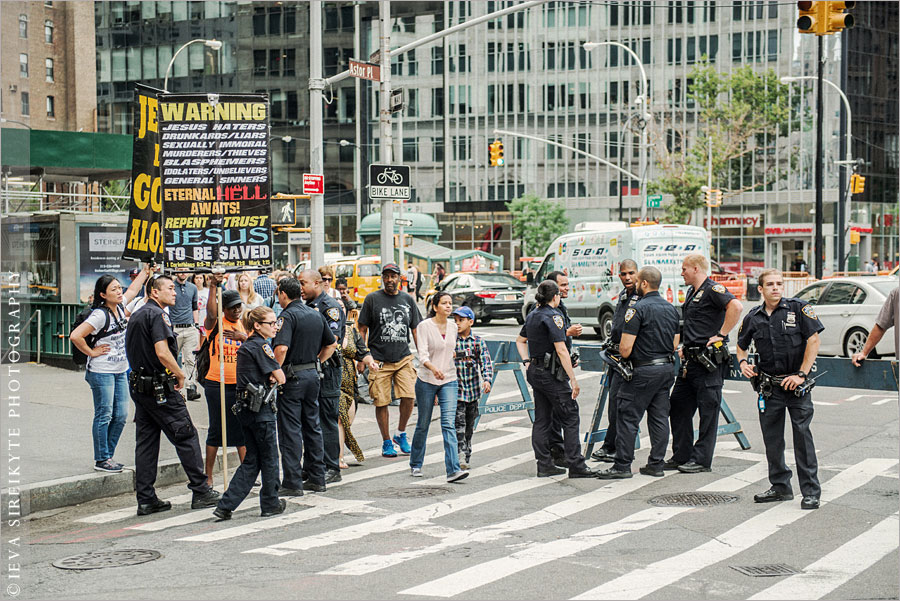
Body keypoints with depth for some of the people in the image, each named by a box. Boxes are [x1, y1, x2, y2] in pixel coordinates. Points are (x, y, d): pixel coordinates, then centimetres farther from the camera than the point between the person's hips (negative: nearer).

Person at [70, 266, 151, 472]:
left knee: (121, 416, 7)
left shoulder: (120, 306, 6)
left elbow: (132, 290, 27)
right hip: (102, 372, -8)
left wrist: (145, 271, 31)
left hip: (120, 372, 8)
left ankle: (108, 455, 17)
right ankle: (101, 460, 4)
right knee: (104, 415, -3)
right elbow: (75, 336, -23)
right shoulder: (100, 315, -18)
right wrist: (92, 352, -14)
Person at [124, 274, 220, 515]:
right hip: (162, 389, -9)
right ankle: (201, 492, 4)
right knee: (187, 437, 0)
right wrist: (180, 375, -9)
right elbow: (162, 353, -24)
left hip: (139, 386, 9)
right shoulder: (157, 315, -14)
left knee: (145, 442, 8)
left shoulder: (136, 316, 16)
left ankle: (145, 500, 8)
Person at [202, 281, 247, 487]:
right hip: (217, 385, -4)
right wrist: (213, 287, -31)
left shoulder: (245, 325, 10)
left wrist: (243, 337, -20)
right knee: (216, 429, 0)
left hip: (241, 384, 4)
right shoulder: (215, 323, -3)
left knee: (242, 429, 10)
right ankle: (208, 476, 6)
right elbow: (211, 312, -25)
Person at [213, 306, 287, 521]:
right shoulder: (261, 346, -13)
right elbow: (281, 378, -12)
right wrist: (274, 378, 9)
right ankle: (270, 504, 19)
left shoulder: (245, 346, 15)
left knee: (251, 460, 11)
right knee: (269, 457, 7)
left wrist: (269, 378, 0)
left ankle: (226, 505, 4)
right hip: (261, 408, -9)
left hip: (245, 407, 9)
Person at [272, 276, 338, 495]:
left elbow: (281, 348, -27)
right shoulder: (316, 315, 10)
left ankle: (292, 483, -2)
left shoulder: (288, 316, -14)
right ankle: (317, 478, 19)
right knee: (312, 426, 15)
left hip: (292, 377, -7)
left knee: (290, 430, -2)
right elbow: (331, 344, 18)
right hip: (313, 374, 7)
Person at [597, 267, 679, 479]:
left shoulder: (638, 309, -15)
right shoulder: (671, 308, 11)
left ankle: (622, 465, -2)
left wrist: (623, 358, 2)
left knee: (628, 417, -3)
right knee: (659, 417, 10)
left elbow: (625, 347, -18)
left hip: (644, 371, -8)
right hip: (667, 368, 8)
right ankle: (656, 464, 13)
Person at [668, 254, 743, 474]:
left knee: (708, 410, -2)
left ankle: (702, 459, 2)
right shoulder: (692, 293, 19)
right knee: (678, 406, 11)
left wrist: (721, 334, -24)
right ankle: (681, 456, 18)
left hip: (709, 362, -10)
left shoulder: (712, 290, -11)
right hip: (691, 361, 10)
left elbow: (736, 306, -29)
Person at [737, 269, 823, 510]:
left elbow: (813, 340, -8)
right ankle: (780, 487, 20)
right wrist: (743, 361, -1)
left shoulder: (799, 308, -5)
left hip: (796, 384, -4)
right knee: (772, 438, 7)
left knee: (802, 435, -6)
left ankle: (811, 492, 0)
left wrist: (801, 375, -12)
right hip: (769, 387, 4)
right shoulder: (753, 317, 6)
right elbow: (741, 344, 21)